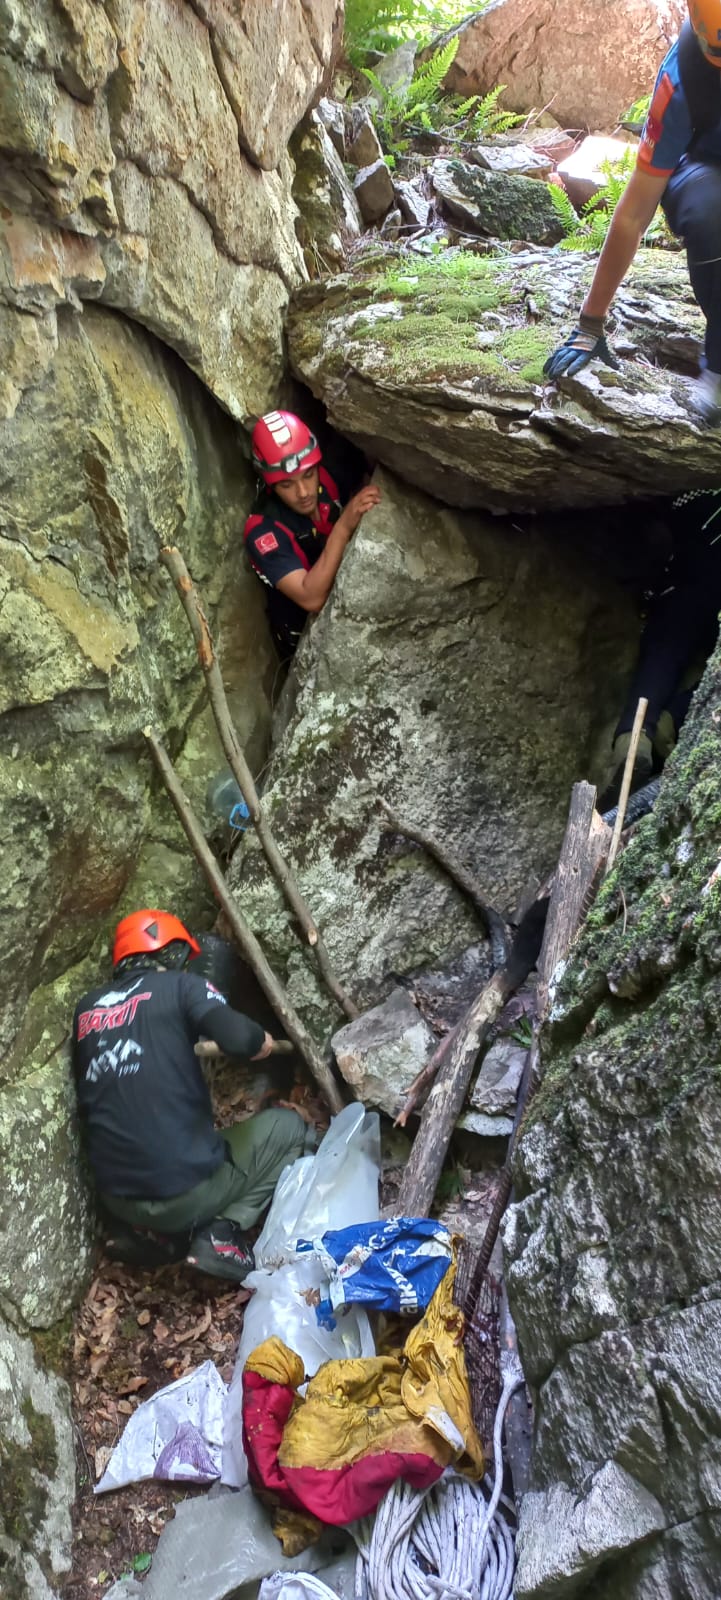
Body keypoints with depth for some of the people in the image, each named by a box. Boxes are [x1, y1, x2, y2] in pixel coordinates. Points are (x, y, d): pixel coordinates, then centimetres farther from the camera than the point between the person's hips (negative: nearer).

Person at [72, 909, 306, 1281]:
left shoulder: (86, 1008, 11)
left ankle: (153, 1232, 13)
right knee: (287, 1126, 17)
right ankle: (221, 1232, 0)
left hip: (116, 1198, 6)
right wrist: (261, 1042, 3)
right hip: (186, 1188, -5)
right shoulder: (179, 985, -4)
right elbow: (237, 1037, -21)